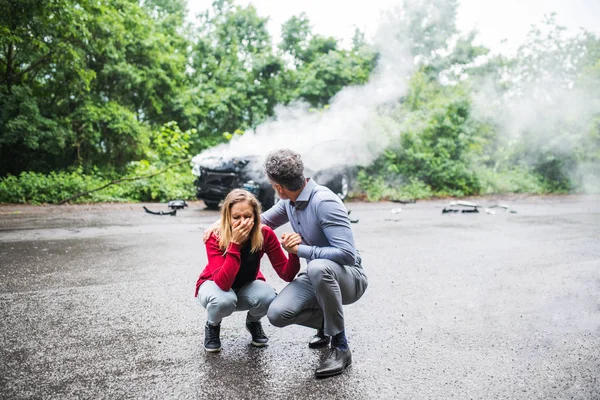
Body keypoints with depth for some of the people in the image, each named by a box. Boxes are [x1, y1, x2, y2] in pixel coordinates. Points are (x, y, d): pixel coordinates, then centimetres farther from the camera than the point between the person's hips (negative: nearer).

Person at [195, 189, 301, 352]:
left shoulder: (265, 234, -24)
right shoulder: (215, 237, -31)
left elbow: (286, 275, -24)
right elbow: (223, 283, -42)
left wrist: (294, 252, -44)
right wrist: (235, 244, -47)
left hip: (247, 286, 2)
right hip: (214, 285, -2)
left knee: (268, 297, -31)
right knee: (224, 300, -37)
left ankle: (253, 322, 6)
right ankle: (212, 326, 1)